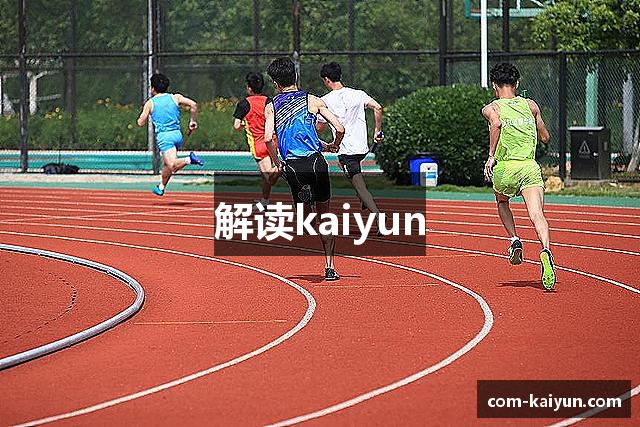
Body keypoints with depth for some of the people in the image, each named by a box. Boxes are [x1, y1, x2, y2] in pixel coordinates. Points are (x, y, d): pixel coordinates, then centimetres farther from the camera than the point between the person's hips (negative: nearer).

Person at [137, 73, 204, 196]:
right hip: (177, 134, 5)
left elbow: (141, 123, 7)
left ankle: (189, 159, -42)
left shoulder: (150, 103, 4)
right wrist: (193, 121, 9)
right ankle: (161, 187, 37)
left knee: (173, 166, -19)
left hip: (164, 136, -5)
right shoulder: (175, 97, 9)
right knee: (166, 163, 24)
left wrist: (145, 113, 28)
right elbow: (193, 104, -3)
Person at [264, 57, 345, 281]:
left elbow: (268, 138, -7)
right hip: (315, 161, 0)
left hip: (292, 166, 0)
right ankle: (329, 267, 10)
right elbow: (339, 128, 0)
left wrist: (277, 164, 7)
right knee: (324, 215, 12)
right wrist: (333, 146, 20)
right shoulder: (313, 101, 7)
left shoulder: (271, 107, 8)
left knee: (304, 211, 12)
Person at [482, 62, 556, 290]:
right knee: (537, 215, -15)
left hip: (504, 168, -1)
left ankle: (514, 240, 13)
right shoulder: (530, 105, 16)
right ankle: (545, 249, -42)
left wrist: (491, 156, -13)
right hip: (530, 168, 1)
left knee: (502, 201, 32)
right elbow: (545, 137, 19)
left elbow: (496, 123, -18)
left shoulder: (491, 108, 6)